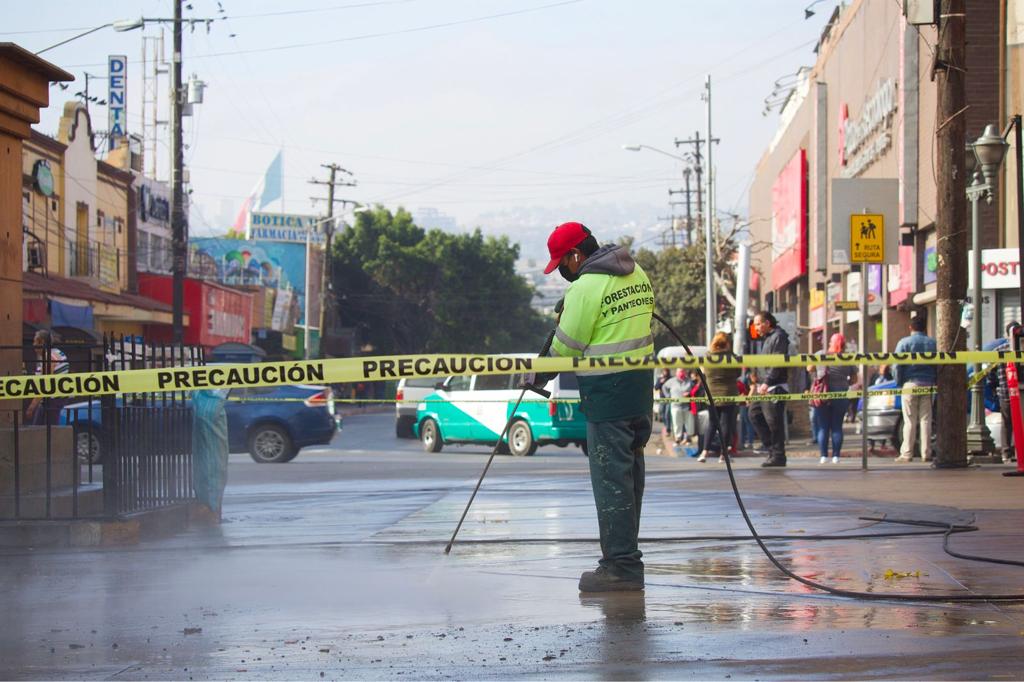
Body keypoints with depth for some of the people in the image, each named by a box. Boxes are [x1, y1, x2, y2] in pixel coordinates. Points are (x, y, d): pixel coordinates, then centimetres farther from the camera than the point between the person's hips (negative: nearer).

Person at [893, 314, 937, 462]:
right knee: (926, 420, 5)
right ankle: (926, 453, 3)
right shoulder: (932, 343, 8)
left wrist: (899, 383, 1)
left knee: (910, 421, -2)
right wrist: (935, 382, 14)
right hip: (928, 384, 3)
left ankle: (906, 453, -4)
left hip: (910, 384, -3)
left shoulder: (904, 343, -3)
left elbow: (898, 365, -7)